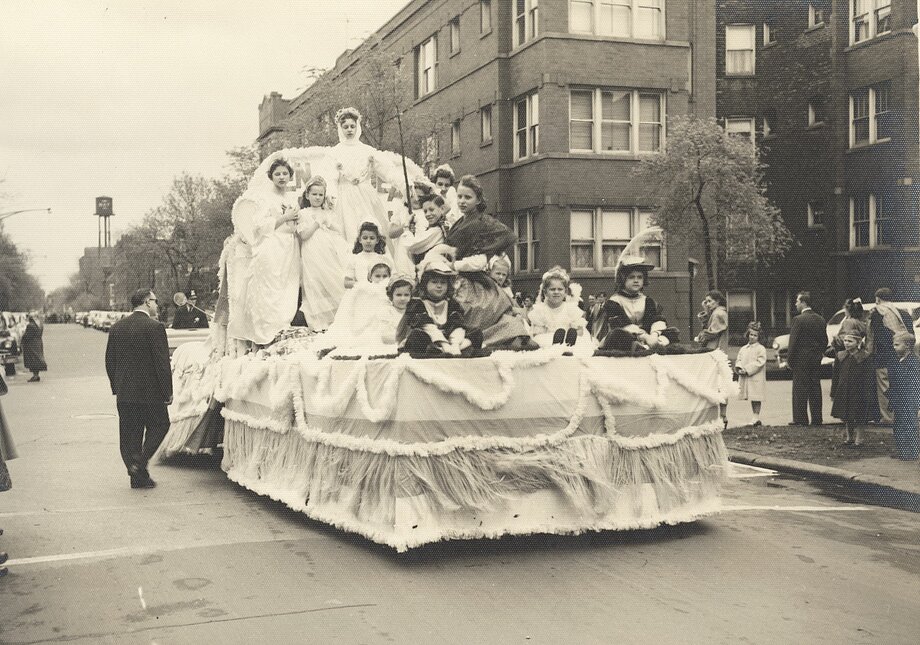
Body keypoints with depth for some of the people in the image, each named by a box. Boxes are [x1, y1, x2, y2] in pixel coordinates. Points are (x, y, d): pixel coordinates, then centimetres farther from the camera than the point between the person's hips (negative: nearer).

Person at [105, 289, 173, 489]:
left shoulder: (117, 327, 6)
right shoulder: (154, 327, -13)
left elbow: (109, 361, 11)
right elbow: (162, 363, -14)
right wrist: (167, 392, -7)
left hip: (124, 393, 6)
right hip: (150, 392, -5)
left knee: (129, 433, 11)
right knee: (159, 425, 13)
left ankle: (137, 475, 13)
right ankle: (140, 463, -2)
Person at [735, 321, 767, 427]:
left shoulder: (761, 349, -4)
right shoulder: (743, 349, 14)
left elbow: (759, 363, -12)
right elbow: (738, 360, 13)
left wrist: (747, 370, -17)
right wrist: (739, 368, -8)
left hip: (756, 378, -5)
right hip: (745, 378, 5)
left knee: (756, 398, -5)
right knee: (751, 398, 11)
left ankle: (756, 417, 0)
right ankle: (754, 416, 18)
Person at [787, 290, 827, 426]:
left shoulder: (798, 319, -13)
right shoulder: (820, 319, 9)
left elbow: (793, 342, -14)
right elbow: (824, 340, 14)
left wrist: (790, 360, -6)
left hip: (801, 360, -7)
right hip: (816, 360, 7)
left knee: (800, 391, -2)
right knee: (815, 389, 10)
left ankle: (800, 419, -2)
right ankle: (817, 419, 12)